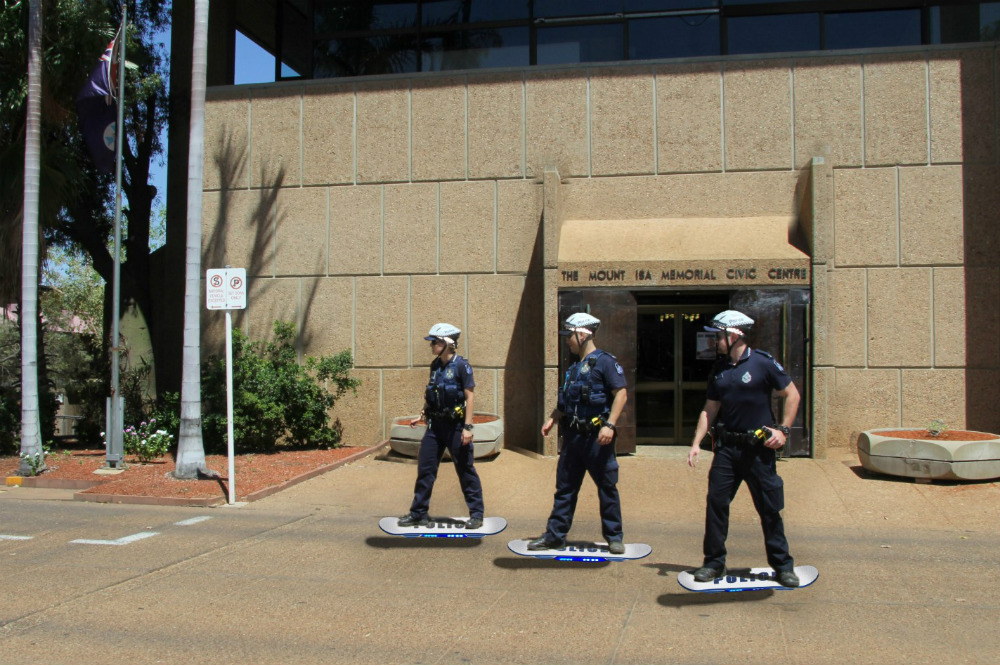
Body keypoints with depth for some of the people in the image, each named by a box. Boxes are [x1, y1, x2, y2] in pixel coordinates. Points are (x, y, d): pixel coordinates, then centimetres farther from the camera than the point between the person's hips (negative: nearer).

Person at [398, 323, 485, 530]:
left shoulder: (461, 365, -12)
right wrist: (421, 415, 14)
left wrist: (467, 427, -17)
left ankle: (476, 514, 11)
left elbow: (469, 396, -13)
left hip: (455, 425, -7)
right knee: (425, 468, 8)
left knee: (465, 470, 1)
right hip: (435, 424, 7)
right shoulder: (435, 365, 8)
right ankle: (418, 513, 18)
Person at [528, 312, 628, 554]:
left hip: (597, 437, -8)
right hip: (573, 435, 8)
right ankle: (555, 535, 16)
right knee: (565, 487, 10)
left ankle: (614, 537, 13)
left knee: (607, 487, 3)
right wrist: (552, 419, 11)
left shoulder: (604, 361, -9)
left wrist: (609, 425, -22)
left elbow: (620, 394, -15)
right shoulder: (574, 368, 16)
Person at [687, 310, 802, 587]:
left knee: (769, 508, 4)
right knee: (716, 502, 2)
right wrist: (696, 443, 3)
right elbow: (710, 409, 11)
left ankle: (783, 565, 18)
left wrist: (783, 429, -8)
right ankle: (714, 562, 14)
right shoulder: (719, 369, 8)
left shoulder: (763, 362, -8)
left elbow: (791, 394, -1)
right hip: (727, 447, 4)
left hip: (759, 448, -4)